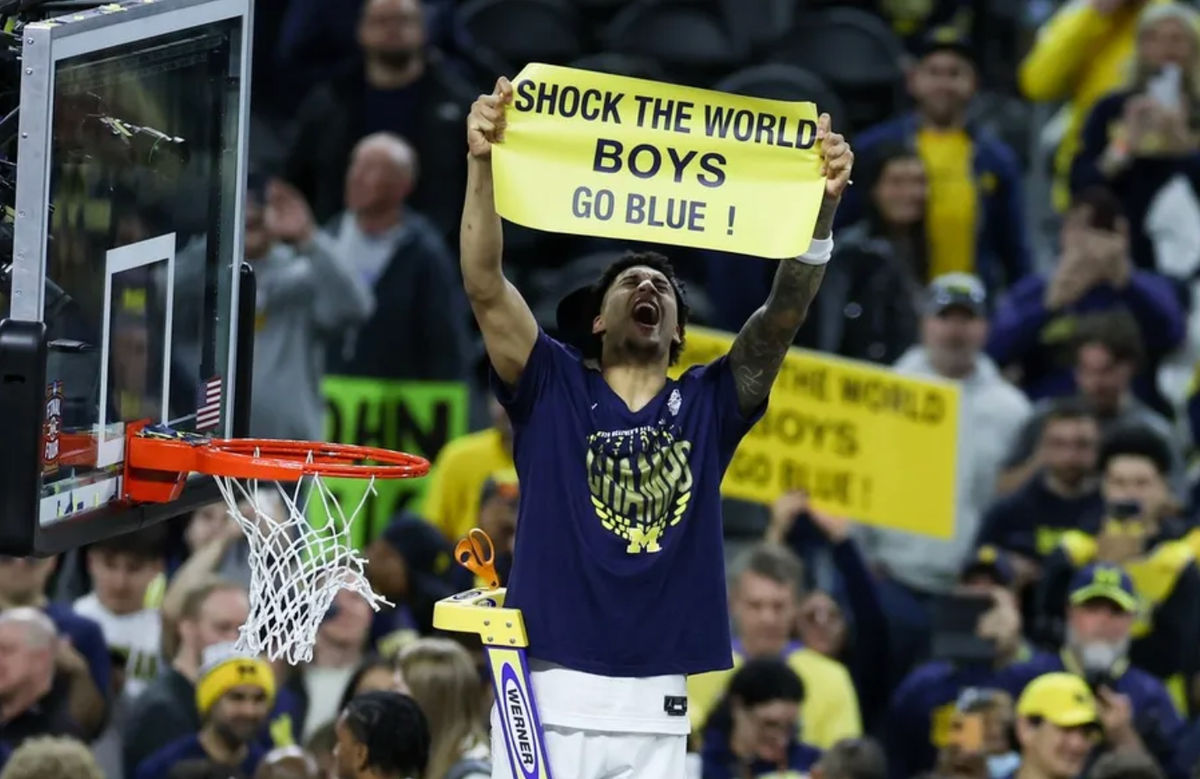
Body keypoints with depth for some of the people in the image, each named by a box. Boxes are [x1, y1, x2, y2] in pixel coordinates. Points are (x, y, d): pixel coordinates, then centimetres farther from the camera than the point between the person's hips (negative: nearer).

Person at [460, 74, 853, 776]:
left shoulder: (707, 405, 12)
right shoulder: (553, 389, 6)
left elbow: (785, 314, 1)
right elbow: (486, 287, -7)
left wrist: (822, 204, -13)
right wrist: (483, 165, -21)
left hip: (656, 708, 3)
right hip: (549, 692, -3)